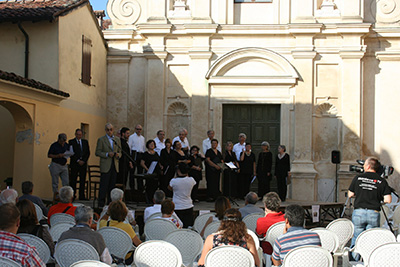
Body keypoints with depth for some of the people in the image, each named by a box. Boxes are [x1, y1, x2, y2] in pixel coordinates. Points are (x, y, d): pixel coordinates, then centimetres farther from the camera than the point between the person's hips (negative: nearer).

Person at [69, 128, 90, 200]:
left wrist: (84, 161, -5)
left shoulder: (85, 142, 13)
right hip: (74, 164, -3)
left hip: (83, 163, 3)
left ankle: (82, 196, 5)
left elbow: (88, 152, 8)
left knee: (83, 180, 1)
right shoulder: (71, 142, 3)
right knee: (73, 180, -2)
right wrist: (78, 161, -11)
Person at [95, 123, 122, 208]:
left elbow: (120, 152, 19)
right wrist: (107, 154, -15)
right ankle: (101, 204, 0)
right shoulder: (101, 139, 1)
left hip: (115, 166, 4)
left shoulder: (117, 140, 14)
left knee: (112, 186, 8)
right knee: (103, 186, -5)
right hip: (105, 166, -4)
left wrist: (118, 155, -4)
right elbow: (97, 152, -2)